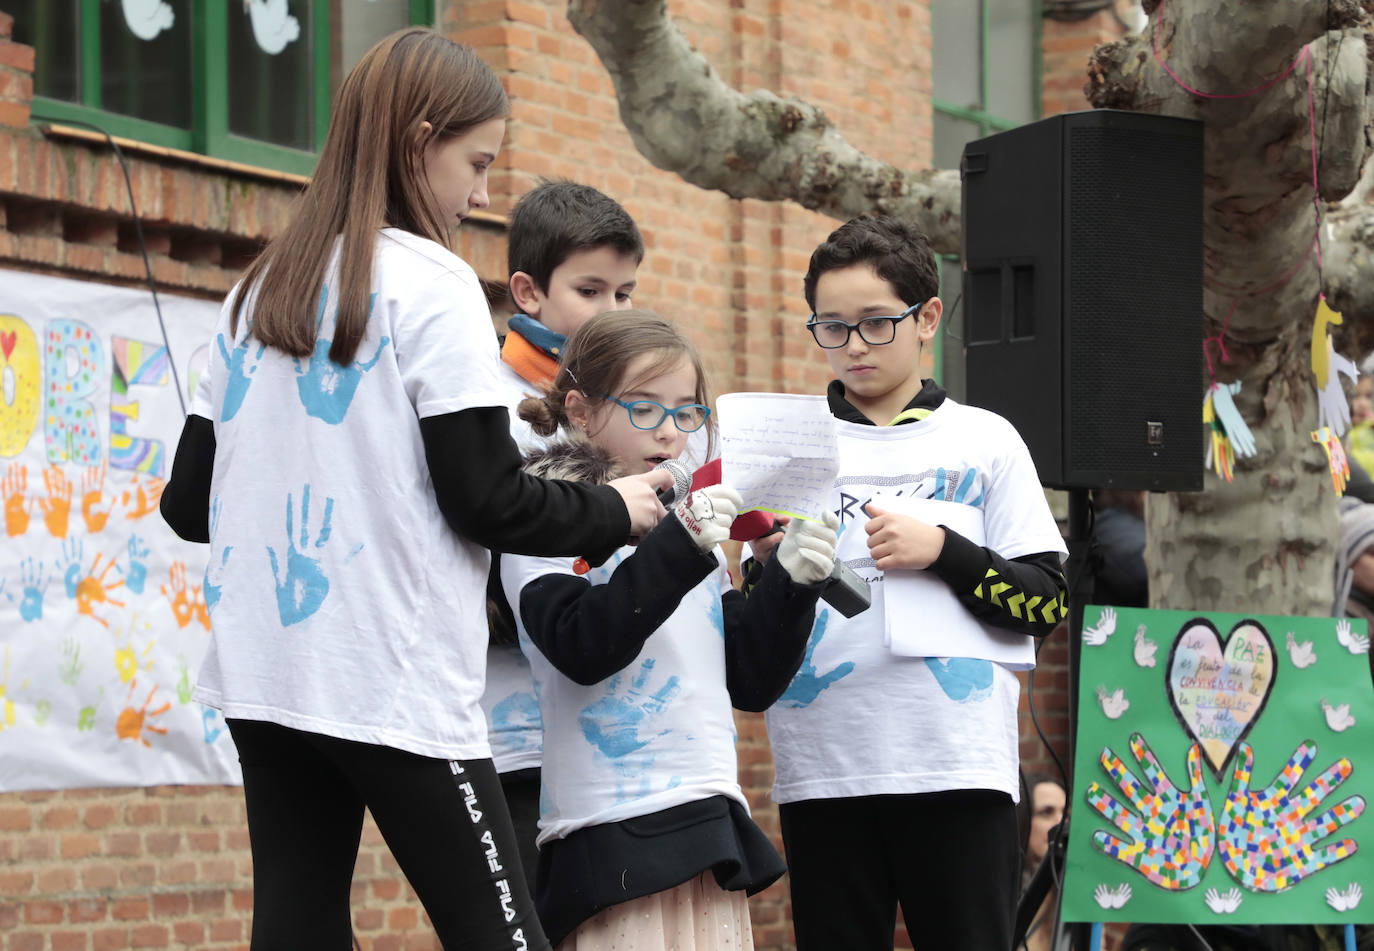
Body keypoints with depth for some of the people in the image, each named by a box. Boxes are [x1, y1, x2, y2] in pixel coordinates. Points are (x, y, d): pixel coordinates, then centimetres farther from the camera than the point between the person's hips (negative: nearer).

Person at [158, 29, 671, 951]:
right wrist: (614, 512, 5)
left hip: (263, 676, 7)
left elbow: (190, 503, 15)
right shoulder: (430, 284, -6)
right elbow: (487, 501, -10)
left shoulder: (258, 292, 13)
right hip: (392, 688, -7)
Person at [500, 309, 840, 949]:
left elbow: (750, 682, 19)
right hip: (613, 830, -7)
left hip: (712, 827, 7)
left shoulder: (695, 532, 21)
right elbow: (580, 647, -17)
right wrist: (678, 548, -23)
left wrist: (790, 581, 4)